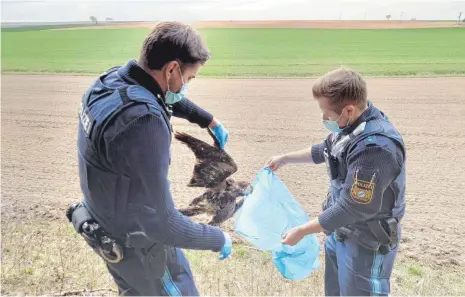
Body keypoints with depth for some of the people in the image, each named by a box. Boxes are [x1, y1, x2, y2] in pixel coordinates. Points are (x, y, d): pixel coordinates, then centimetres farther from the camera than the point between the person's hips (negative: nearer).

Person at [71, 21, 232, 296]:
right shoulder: (142, 121, -38)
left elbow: (170, 100, 14)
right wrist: (217, 239, -19)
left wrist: (210, 121, 17)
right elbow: (160, 223, -34)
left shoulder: (114, 79, -9)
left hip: (108, 224, 8)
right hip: (137, 243, -8)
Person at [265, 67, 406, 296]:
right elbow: (325, 150, 17)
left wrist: (301, 231, -20)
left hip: (366, 243, -8)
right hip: (341, 230, 9)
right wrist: (285, 158, 21)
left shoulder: (375, 147, -34)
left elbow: (351, 209, -29)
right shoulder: (351, 124, -4)